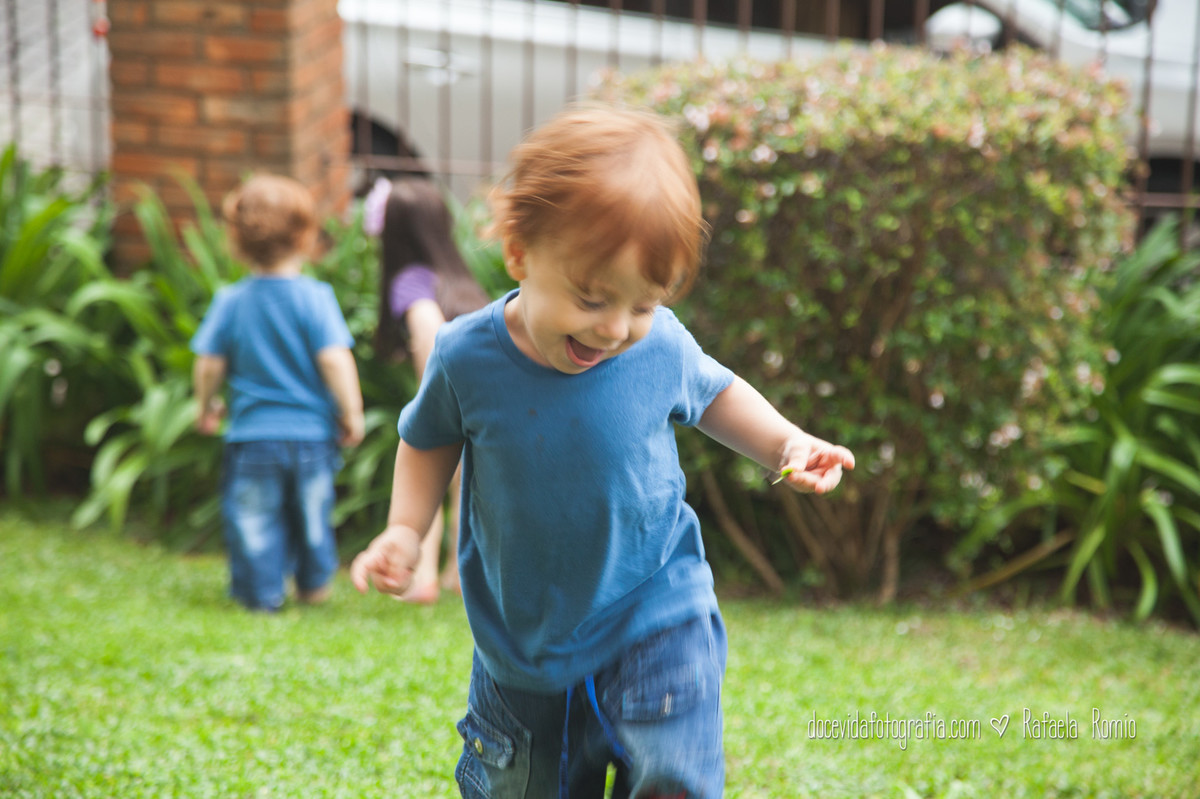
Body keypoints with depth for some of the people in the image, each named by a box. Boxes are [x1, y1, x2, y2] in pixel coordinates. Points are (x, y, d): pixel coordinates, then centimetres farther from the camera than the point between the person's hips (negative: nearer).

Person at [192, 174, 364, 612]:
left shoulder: (230, 301, -5)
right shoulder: (316, 297, -10)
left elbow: (209, 364, -2)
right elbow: (335, 359, -16)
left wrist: (205, 405, 17)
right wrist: (352, 413, -5)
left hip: (251, 433, 0)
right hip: (311, 433, 1)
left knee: (254, 518, 8)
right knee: (312, 511, 19)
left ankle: (261, 592, 9)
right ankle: (314, 584, 34)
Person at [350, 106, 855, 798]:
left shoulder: (661, 347, -17)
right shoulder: (466, 357, -17)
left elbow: (711, 392, 7)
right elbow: (429, 439, 5)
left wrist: (785, 443, -7)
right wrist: (405, 529, -7)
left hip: (656, 615, -1)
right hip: (522, 648, 2)